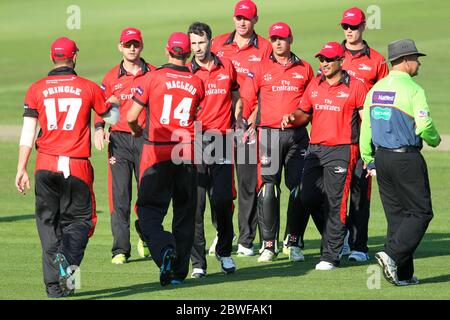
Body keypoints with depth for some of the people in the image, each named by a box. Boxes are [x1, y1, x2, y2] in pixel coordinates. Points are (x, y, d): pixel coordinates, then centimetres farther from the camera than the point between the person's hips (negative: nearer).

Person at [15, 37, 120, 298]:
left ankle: (54, 285, 4)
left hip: (46, 166, 1)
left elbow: (28, 133, -1)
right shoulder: (89, 88, 0)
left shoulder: (37, 89, 2)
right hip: (78, 166, -1)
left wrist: (21, 169, 2)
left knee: (48, 222, 9)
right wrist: (114, 102, 38)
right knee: (79, 218, 10)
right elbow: (112, 118, 15)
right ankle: (68, 259, -21)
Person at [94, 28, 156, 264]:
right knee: (119, 196, -4)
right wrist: (99, 128, -12)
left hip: (146, 139, 0)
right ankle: (120, 250, -4)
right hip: (119, 139, 0)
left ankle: (145, 237, 28)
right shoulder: (111, 77, 9)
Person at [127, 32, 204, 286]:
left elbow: (132, 116, -5)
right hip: (187, 153, 3)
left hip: (157, 153, -2)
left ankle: (163, 249, -24)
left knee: (149, 210, 3)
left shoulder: (152, 78, -5)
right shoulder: (197, 83, 3)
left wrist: (136, 130, 16)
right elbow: (198, 116, 11)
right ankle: (179, 272, 10)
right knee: (185, 212, 11)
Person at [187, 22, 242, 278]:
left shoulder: (227, 67, 11)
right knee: (196, 203, -4)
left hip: (221, 141, 2)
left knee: (223, 201, -1)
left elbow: (236, 98, 24)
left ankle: (225, 252, 20)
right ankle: (198, 263, 0)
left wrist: (236, 124, 14)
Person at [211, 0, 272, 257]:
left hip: (249, 122, -2)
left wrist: (256, 114, -11)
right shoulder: (218, 44, 12)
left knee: (249, 182, -1)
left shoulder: (265, 48, 4)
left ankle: (246, 240, 4)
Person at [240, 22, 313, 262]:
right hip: (270, 134, -1)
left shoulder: (304, 69, 10)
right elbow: (246, 99, 5)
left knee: (299, 188, -1)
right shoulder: (260, 69, 7)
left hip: (297, 135, 1)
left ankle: (294, 242, 9)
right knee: (268, 189, -6)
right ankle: (269, 244, -2)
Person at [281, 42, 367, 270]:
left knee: (335, 202, -7)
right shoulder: (314, 85, 13)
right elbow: (305, 113, 22)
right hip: (315, 149, 6)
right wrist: (292, 119, -1)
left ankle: (330, 256, -3)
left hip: (342, 150, -6)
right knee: (308, 198, 2)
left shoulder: (355, 87, -3)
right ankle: (335, 236, 24)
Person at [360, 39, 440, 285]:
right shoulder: (413, 89, -13)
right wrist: (434, 140, 4)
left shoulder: (375, 89, 10)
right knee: (420, 212, 0)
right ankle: (392, 255, -17)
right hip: (406, 158, -7)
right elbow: (424, 125, -18)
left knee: (396, 214, 11)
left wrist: (369, 161, 17)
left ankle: (403, 274, 9)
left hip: (381, 158, 7)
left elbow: (365, 126, 11)